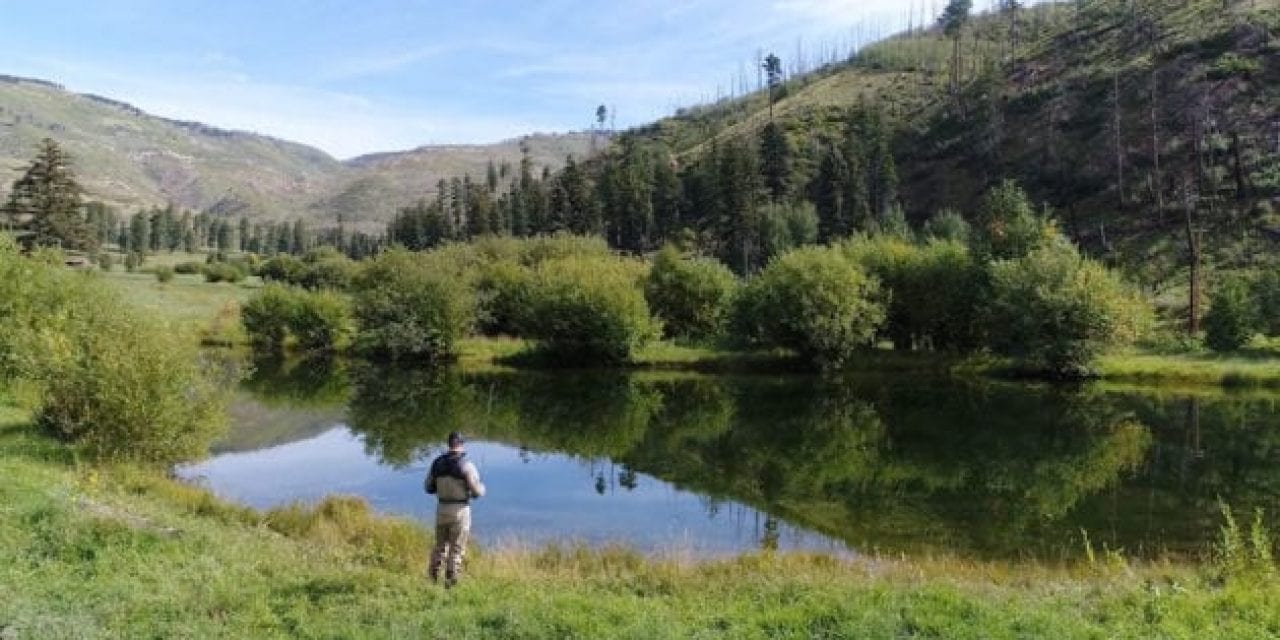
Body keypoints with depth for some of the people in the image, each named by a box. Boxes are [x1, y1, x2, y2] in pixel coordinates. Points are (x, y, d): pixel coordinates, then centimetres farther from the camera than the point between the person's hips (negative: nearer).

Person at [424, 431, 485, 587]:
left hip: (442, 509, 4)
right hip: (460, 510, -4)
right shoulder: (466, 465, -14)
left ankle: (433, 577, 17)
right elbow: (476, 491, -13)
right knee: (456, 549, 6)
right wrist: (482, 488, 11)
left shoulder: (437, 462, 1)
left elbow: (429, 487, 9)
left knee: (440, 545, 20)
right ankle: (450, 582, 7)